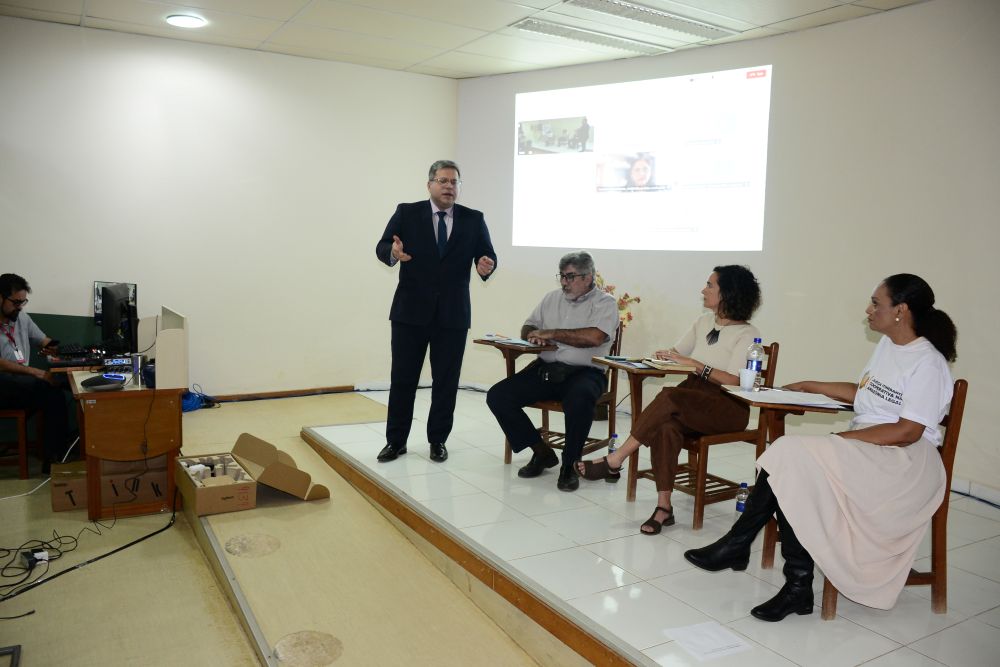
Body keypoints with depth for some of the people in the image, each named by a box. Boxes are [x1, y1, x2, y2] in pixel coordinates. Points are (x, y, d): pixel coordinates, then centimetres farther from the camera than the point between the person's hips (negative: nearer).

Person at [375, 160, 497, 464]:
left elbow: (488, 255, 3)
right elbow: (381, 247, -3)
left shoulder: (474, 220, 5)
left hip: (453, 314, 1)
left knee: (446, 380, 7)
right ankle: (395, 440, 19)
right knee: (403, 378, 6)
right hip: (411, 310, -1)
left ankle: (438, 440, 22)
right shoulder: (406, 213, 1)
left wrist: (486, 266, -20)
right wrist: (393, 252, -26)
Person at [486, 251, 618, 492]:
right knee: (497, 396, -13)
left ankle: (569, 464, -15)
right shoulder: (552, 298, 19)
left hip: (583, 372, -5)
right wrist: (535, 336, -5)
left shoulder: (605, 303, 2)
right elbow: (526, 329, 21)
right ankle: (542, 451, 2)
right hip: (545, 369, 5)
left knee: (580, 398, -39)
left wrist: (551, 333, -10)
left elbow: (594, 337, -16)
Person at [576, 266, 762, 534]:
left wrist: (694, 363, -21)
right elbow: (677, 352, 22)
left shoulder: (747, 335, -4)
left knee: (670, 396, -34)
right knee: (667, 426, -32)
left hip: (728, 407, -5)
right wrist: (667, 356, -2)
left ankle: (615, 461, -29)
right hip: (692, 401, 5)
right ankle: (663, 506, -30)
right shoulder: (704, 323, 17)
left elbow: (734, 381, -16)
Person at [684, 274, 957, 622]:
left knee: (794, 455, -27)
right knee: (788, 463, -20)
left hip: (902, 461, -8)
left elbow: (907, 433, -18)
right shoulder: (887, 345, 15)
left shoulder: (927, 362, -12)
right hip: (861, 447, 8)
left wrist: (844, 437, -18)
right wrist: (810, 387, 25)